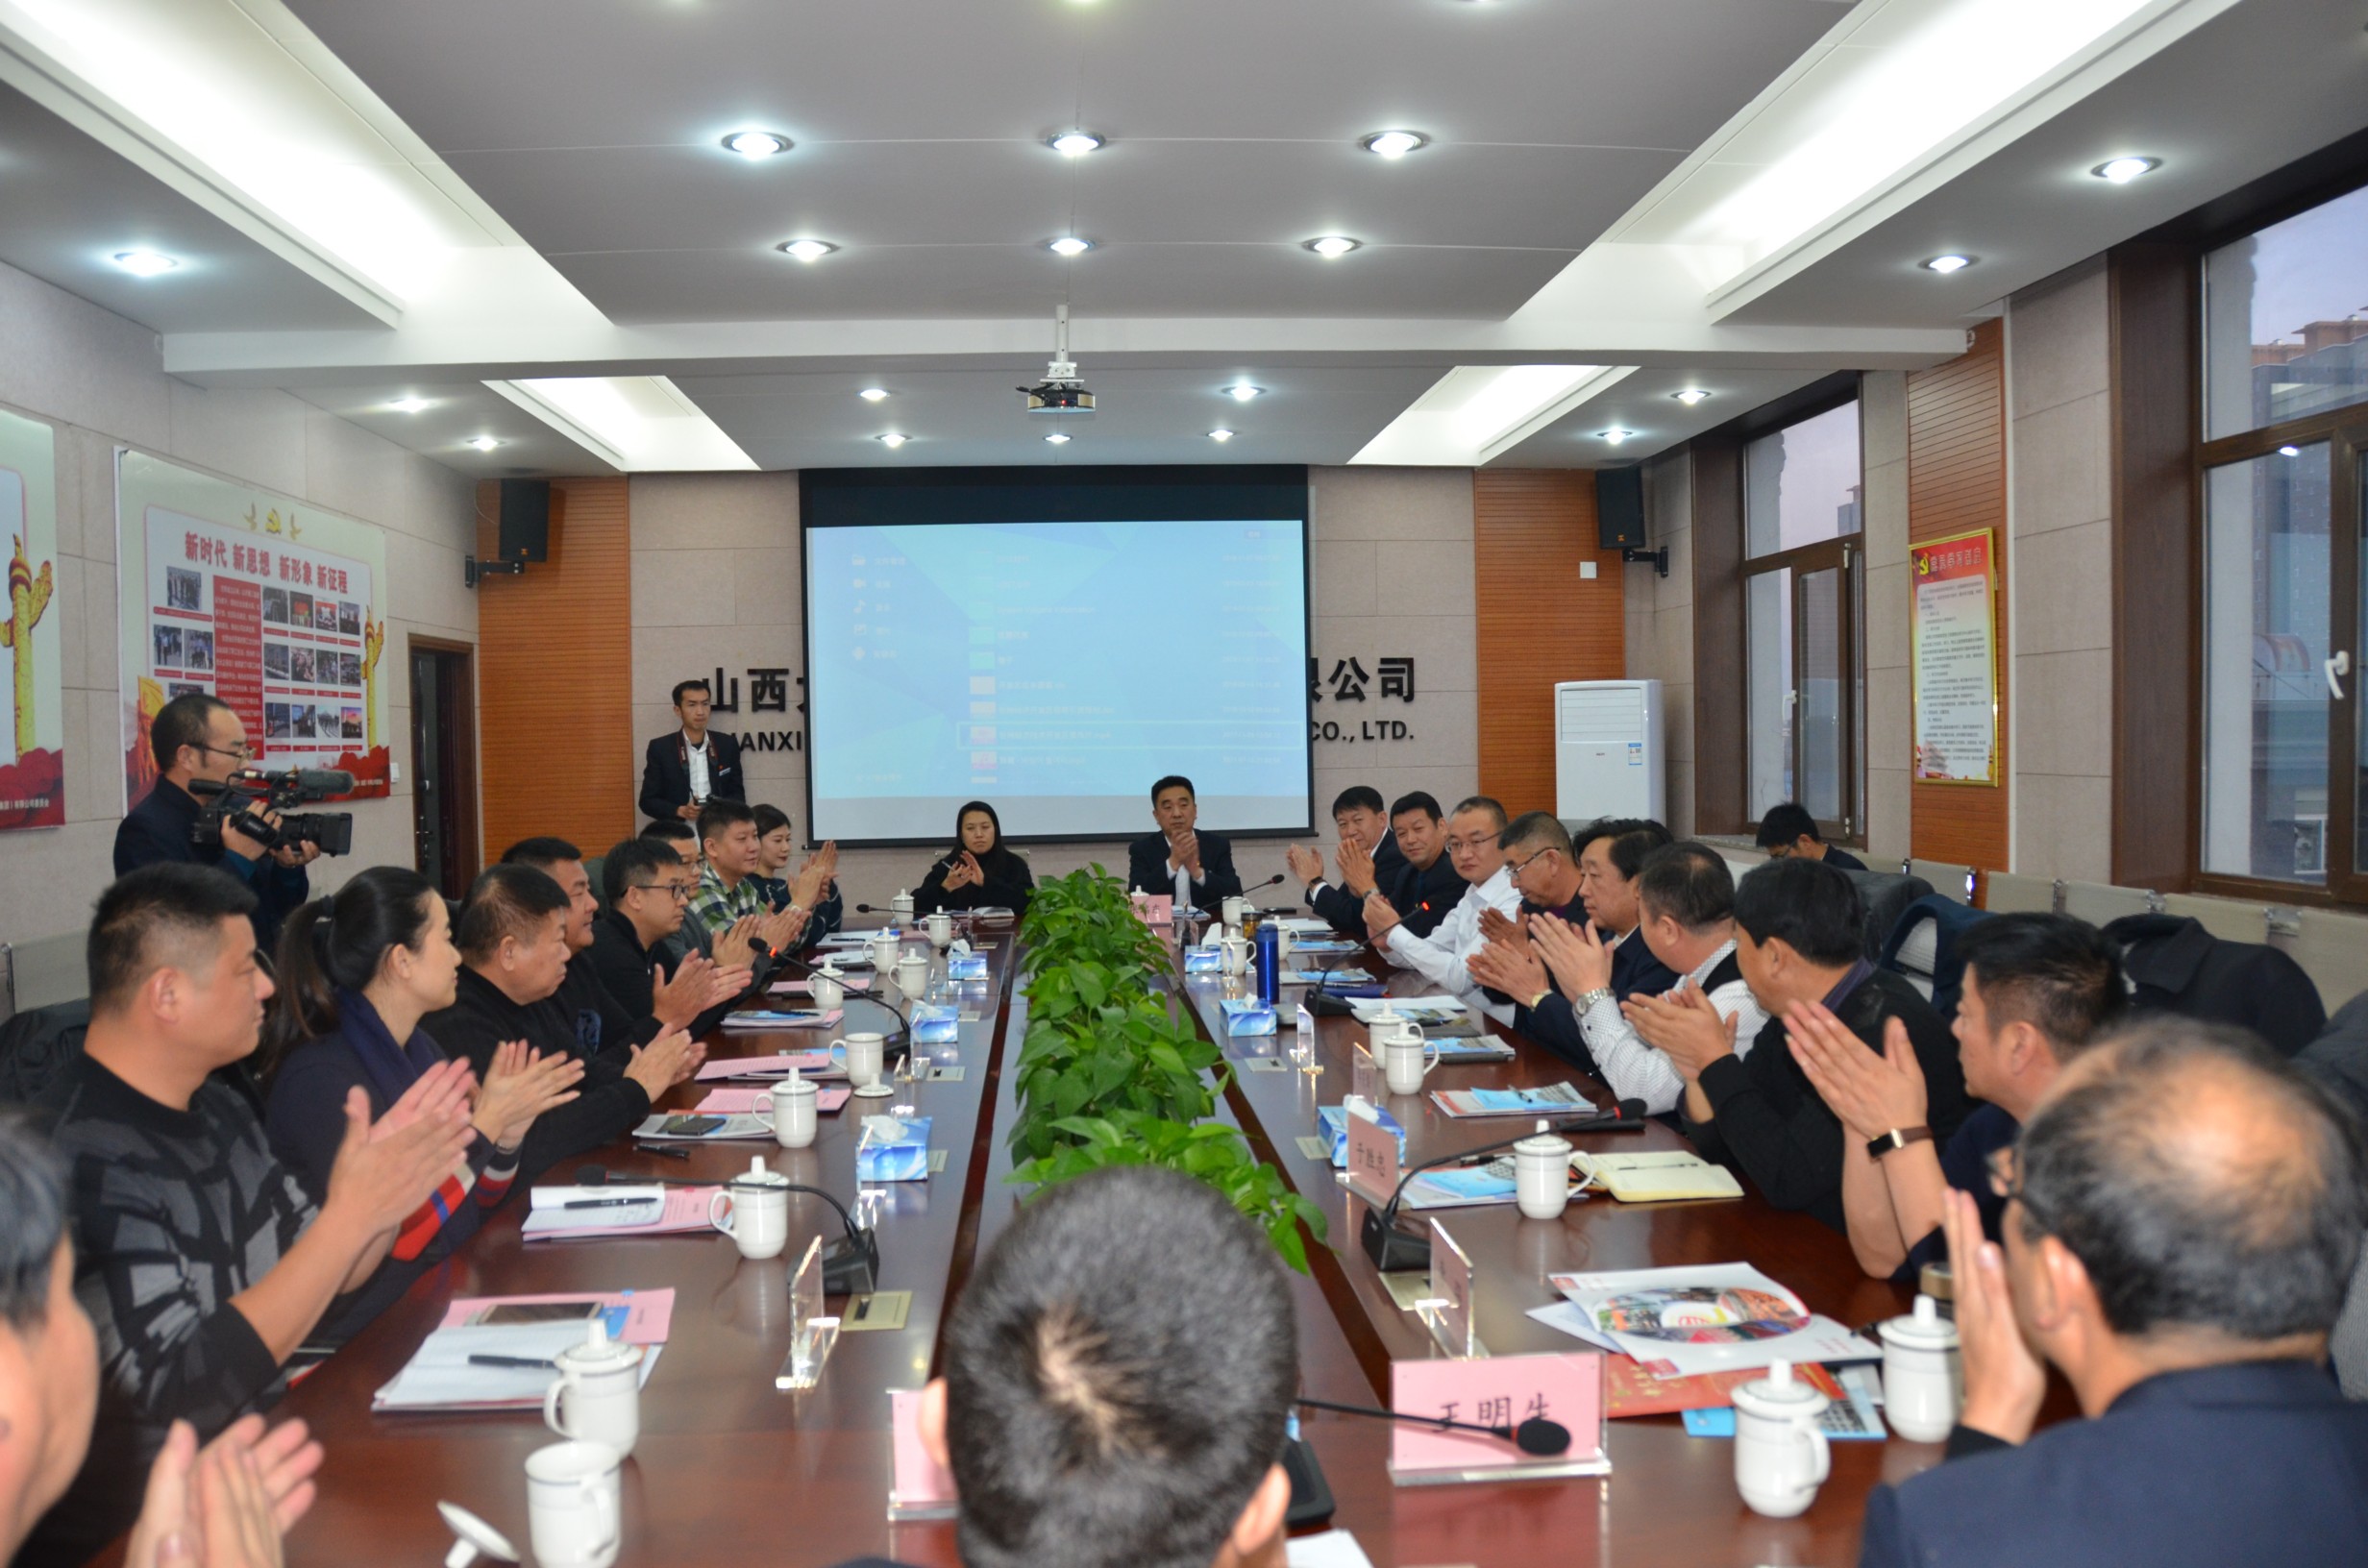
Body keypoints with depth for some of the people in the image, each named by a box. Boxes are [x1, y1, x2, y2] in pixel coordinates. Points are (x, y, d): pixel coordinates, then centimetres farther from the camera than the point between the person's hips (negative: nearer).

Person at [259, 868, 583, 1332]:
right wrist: (485, 1125, -20)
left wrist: (508, 1133, -6)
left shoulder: (421, 1048, 7)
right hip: (379, 1328, -7)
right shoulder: (320, 1076, -16)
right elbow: (386, 1236, -23)